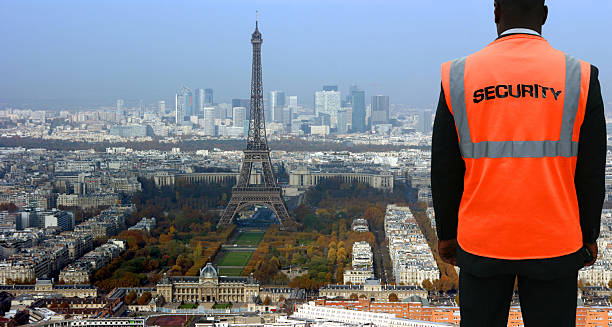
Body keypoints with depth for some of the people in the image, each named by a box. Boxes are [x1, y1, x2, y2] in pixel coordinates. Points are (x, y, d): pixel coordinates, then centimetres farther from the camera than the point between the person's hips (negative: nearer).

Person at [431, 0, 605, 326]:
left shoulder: (457, 76, -3)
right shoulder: (580, 77, -4)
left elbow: (444, 170, 0)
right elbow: (591, 172, -1)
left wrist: (446, 234, 10)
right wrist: (589, 236, 12)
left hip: (480, 242, 1)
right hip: (554, 244, 0)